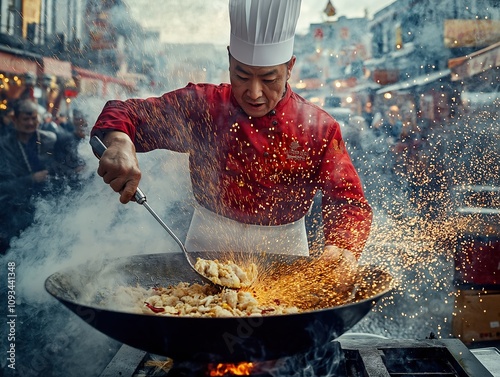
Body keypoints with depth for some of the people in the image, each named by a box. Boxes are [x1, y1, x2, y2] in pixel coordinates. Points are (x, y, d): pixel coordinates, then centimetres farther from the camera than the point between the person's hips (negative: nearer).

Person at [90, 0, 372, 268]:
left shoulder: (320, 129, -7)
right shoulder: (201, 106, -7)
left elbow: (350, 202, -8)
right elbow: (127, 114, -7)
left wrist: (341, 249, -29)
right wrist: (119, 142, -31)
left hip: (284, 254, 1)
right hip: (207, 249, 0)